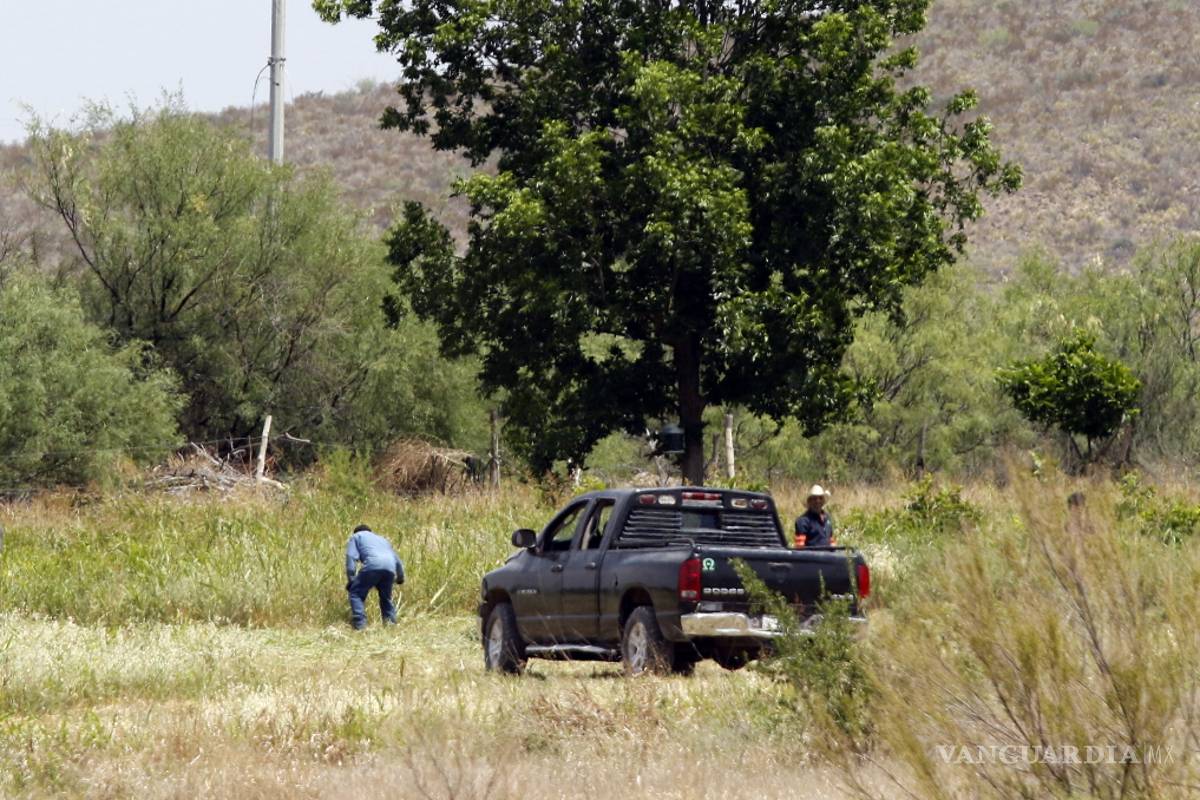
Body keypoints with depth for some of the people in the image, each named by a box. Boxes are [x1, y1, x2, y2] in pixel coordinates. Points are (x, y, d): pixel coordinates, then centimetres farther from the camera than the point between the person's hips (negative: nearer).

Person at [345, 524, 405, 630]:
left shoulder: (356, 536, 27)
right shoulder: (381, 539, 41)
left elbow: (351, 557, 9)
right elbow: (397, 561, 42)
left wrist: (350, 579, 6)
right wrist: (400, 578, 57)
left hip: (372, 565, -5)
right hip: (390, 568, 5)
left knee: (356, 593, 3)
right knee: (386, 597, 23)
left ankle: (359, 624, -13)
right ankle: (391, 624, 11)